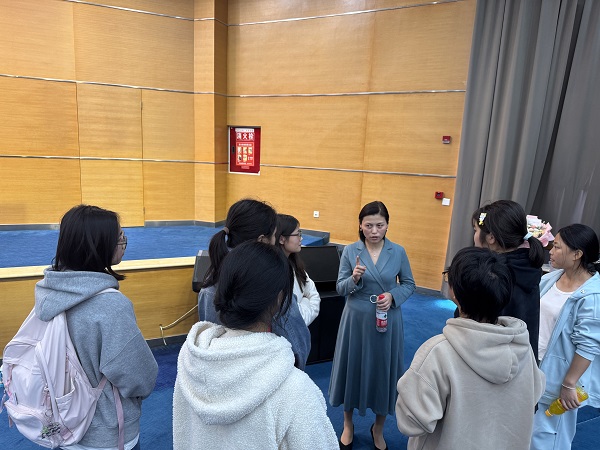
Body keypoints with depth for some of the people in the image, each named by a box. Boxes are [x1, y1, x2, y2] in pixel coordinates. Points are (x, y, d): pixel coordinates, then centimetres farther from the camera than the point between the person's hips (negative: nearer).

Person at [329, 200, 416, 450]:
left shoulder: (398, 252, -5)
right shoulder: (350, 251, -7)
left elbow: (409, 284, 4)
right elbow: (340, 288, -4)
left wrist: (393, 295, -15)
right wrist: (354, 279, -25)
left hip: (387, 321, 1)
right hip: (356, 319, 0)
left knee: (383, 370, 12)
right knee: (353, 368, 11)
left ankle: (378, 429, 38)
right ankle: (348, 424, 37)